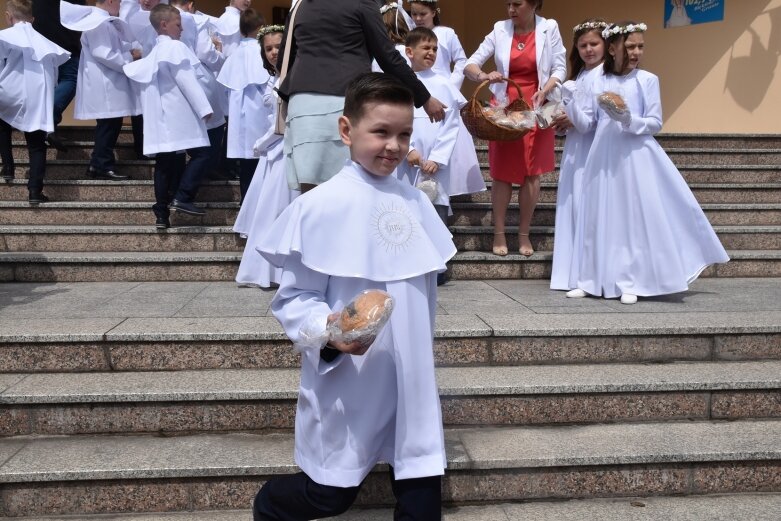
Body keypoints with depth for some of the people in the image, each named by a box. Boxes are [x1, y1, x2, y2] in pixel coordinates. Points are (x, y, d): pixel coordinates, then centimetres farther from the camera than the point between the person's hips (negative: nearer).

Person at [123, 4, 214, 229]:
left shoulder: (155, 52, 19)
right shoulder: (176, 47, -8)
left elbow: (135, 71, 18)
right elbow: (187, 81, -15)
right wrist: (204, 108, -14)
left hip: (163, 117, 9)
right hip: (181, 115, -9)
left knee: (166, 163, 7)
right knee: (200, 154, -7)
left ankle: (162, 214, 7)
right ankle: (182, 198, -18)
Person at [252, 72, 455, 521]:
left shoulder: (415, 203, 4)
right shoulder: (322, 206, -14)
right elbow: (293, 298, -11)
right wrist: (328, 332, -29)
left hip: (411, 379, 5)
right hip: (348, 384, -5)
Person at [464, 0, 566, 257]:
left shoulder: (549, 28, -3)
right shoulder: (500, 29, -1)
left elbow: (560, 67, 1)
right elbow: (470, 65, -4)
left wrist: (545, 90, -17)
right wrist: (483, 76, -26)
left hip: (536, 109, 0)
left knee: (532, 173, 2)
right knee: (501, 172, 2)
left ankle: (524, 234, 13)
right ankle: (499, 234, 12)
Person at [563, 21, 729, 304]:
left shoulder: (647, 80, -1)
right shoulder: (598, 83, 5)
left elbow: (656, 123, -3)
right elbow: (586, 123, 2)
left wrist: (629, 120, -20)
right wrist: (570, 103, -13)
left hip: (635, 157, -2)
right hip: (604, 158, 3)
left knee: (635, 217, -2)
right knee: (601, 218, 6)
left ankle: (631, 283, 5)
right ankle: (592, 280, 12)